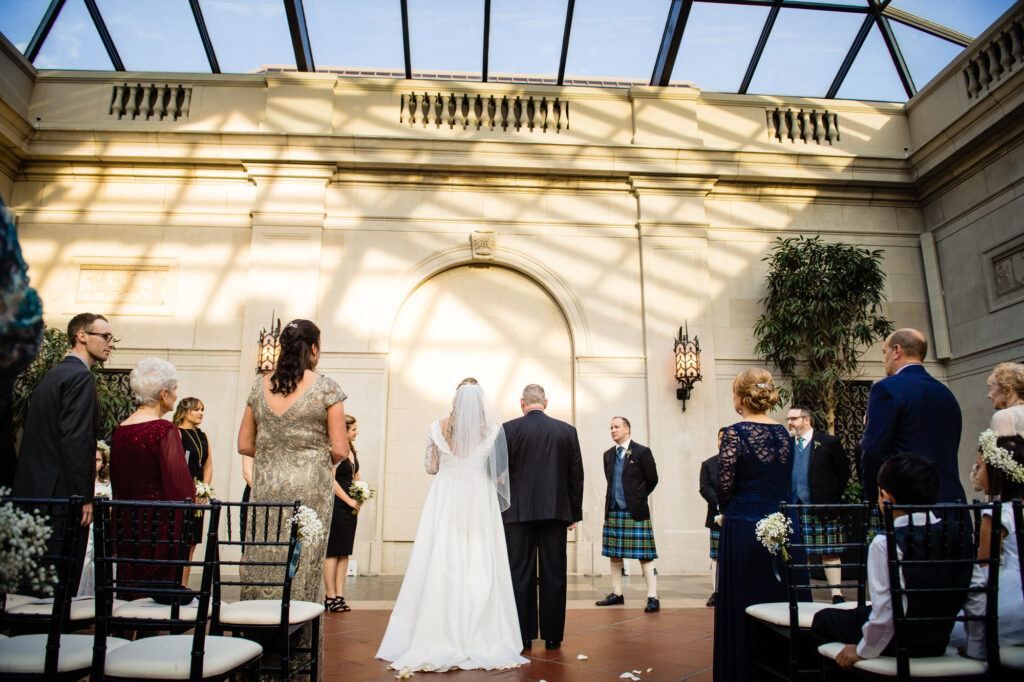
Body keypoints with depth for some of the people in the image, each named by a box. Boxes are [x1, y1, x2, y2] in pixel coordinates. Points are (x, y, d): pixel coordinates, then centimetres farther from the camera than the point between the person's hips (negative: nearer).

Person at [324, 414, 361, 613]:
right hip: (336, 505, -8)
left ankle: (340, 596, 13)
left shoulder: (352, 451, 14)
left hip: (351, 506, 8)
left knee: (344, 552, 8)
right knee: (333, 552, -2)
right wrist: (350, 501, -11)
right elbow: (331, 480, -16)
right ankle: (330, 597, 5)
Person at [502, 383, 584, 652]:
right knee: (554, 574, 7)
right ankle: (553, 636, 13)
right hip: (556, 511, 2)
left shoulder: (509, 429, -2)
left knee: (520, 575, 4)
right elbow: (576, 475, 7)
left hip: (519, 511, -2)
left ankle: (523, 636, 9)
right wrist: (574, 512, 13)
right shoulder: (567, 431, 5)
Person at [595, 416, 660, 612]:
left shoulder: (641, 452, -3)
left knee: (644, 555, -5)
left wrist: (638, 498, 5)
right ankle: (617, 594, 20)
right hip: (613, 510, 6)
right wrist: (612, 498, 14)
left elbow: (652, 480, 1)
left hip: (635, 511, -6)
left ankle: (652, 597, -1)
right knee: (614, 554, 10)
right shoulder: (609, 454, 13)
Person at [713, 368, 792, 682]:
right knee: (775, 600, 15)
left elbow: (724, 484, -13)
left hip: (743, 528, -6)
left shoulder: (735, 433, -12)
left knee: (741, 607, 5)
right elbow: (786, 483, 10)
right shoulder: (783, 433, 6)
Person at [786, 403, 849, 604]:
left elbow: (844, 472, 4)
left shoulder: (829, 443, -2)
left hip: (822, 507, -3)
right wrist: (787, 501, 9)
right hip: (795, 508, 4)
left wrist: (832, 498, 2)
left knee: (829, 552, 0)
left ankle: (836, 593, 6)